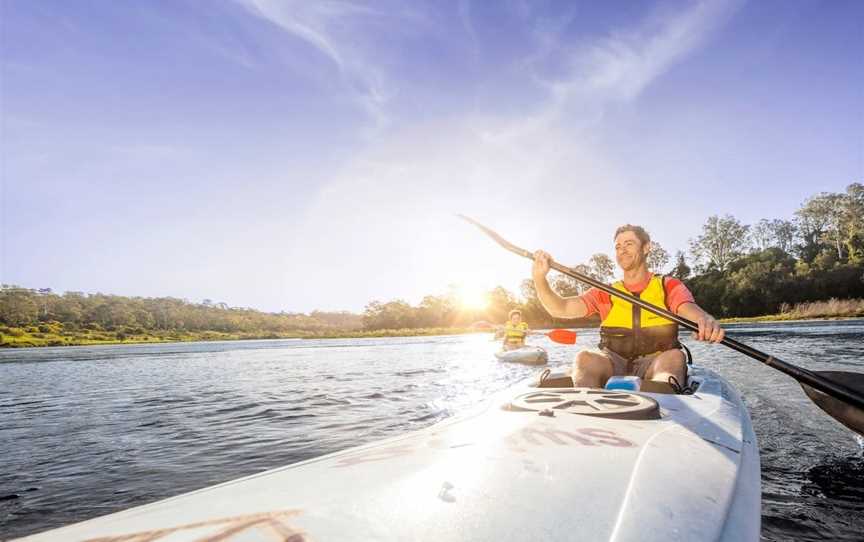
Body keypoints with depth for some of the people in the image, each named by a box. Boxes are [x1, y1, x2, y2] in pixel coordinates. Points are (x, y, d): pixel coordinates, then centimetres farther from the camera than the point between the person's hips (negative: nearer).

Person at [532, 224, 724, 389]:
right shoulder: (605, 294, 15)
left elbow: (689, 308, -11)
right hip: (613, 365, 1)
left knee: (674, 357, -33)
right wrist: (540, 279, -16)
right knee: (585, 358, -30)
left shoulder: (669, 285, 11)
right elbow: (560, 309, 3)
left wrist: (706, 320, -37)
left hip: (655, 365, -1)